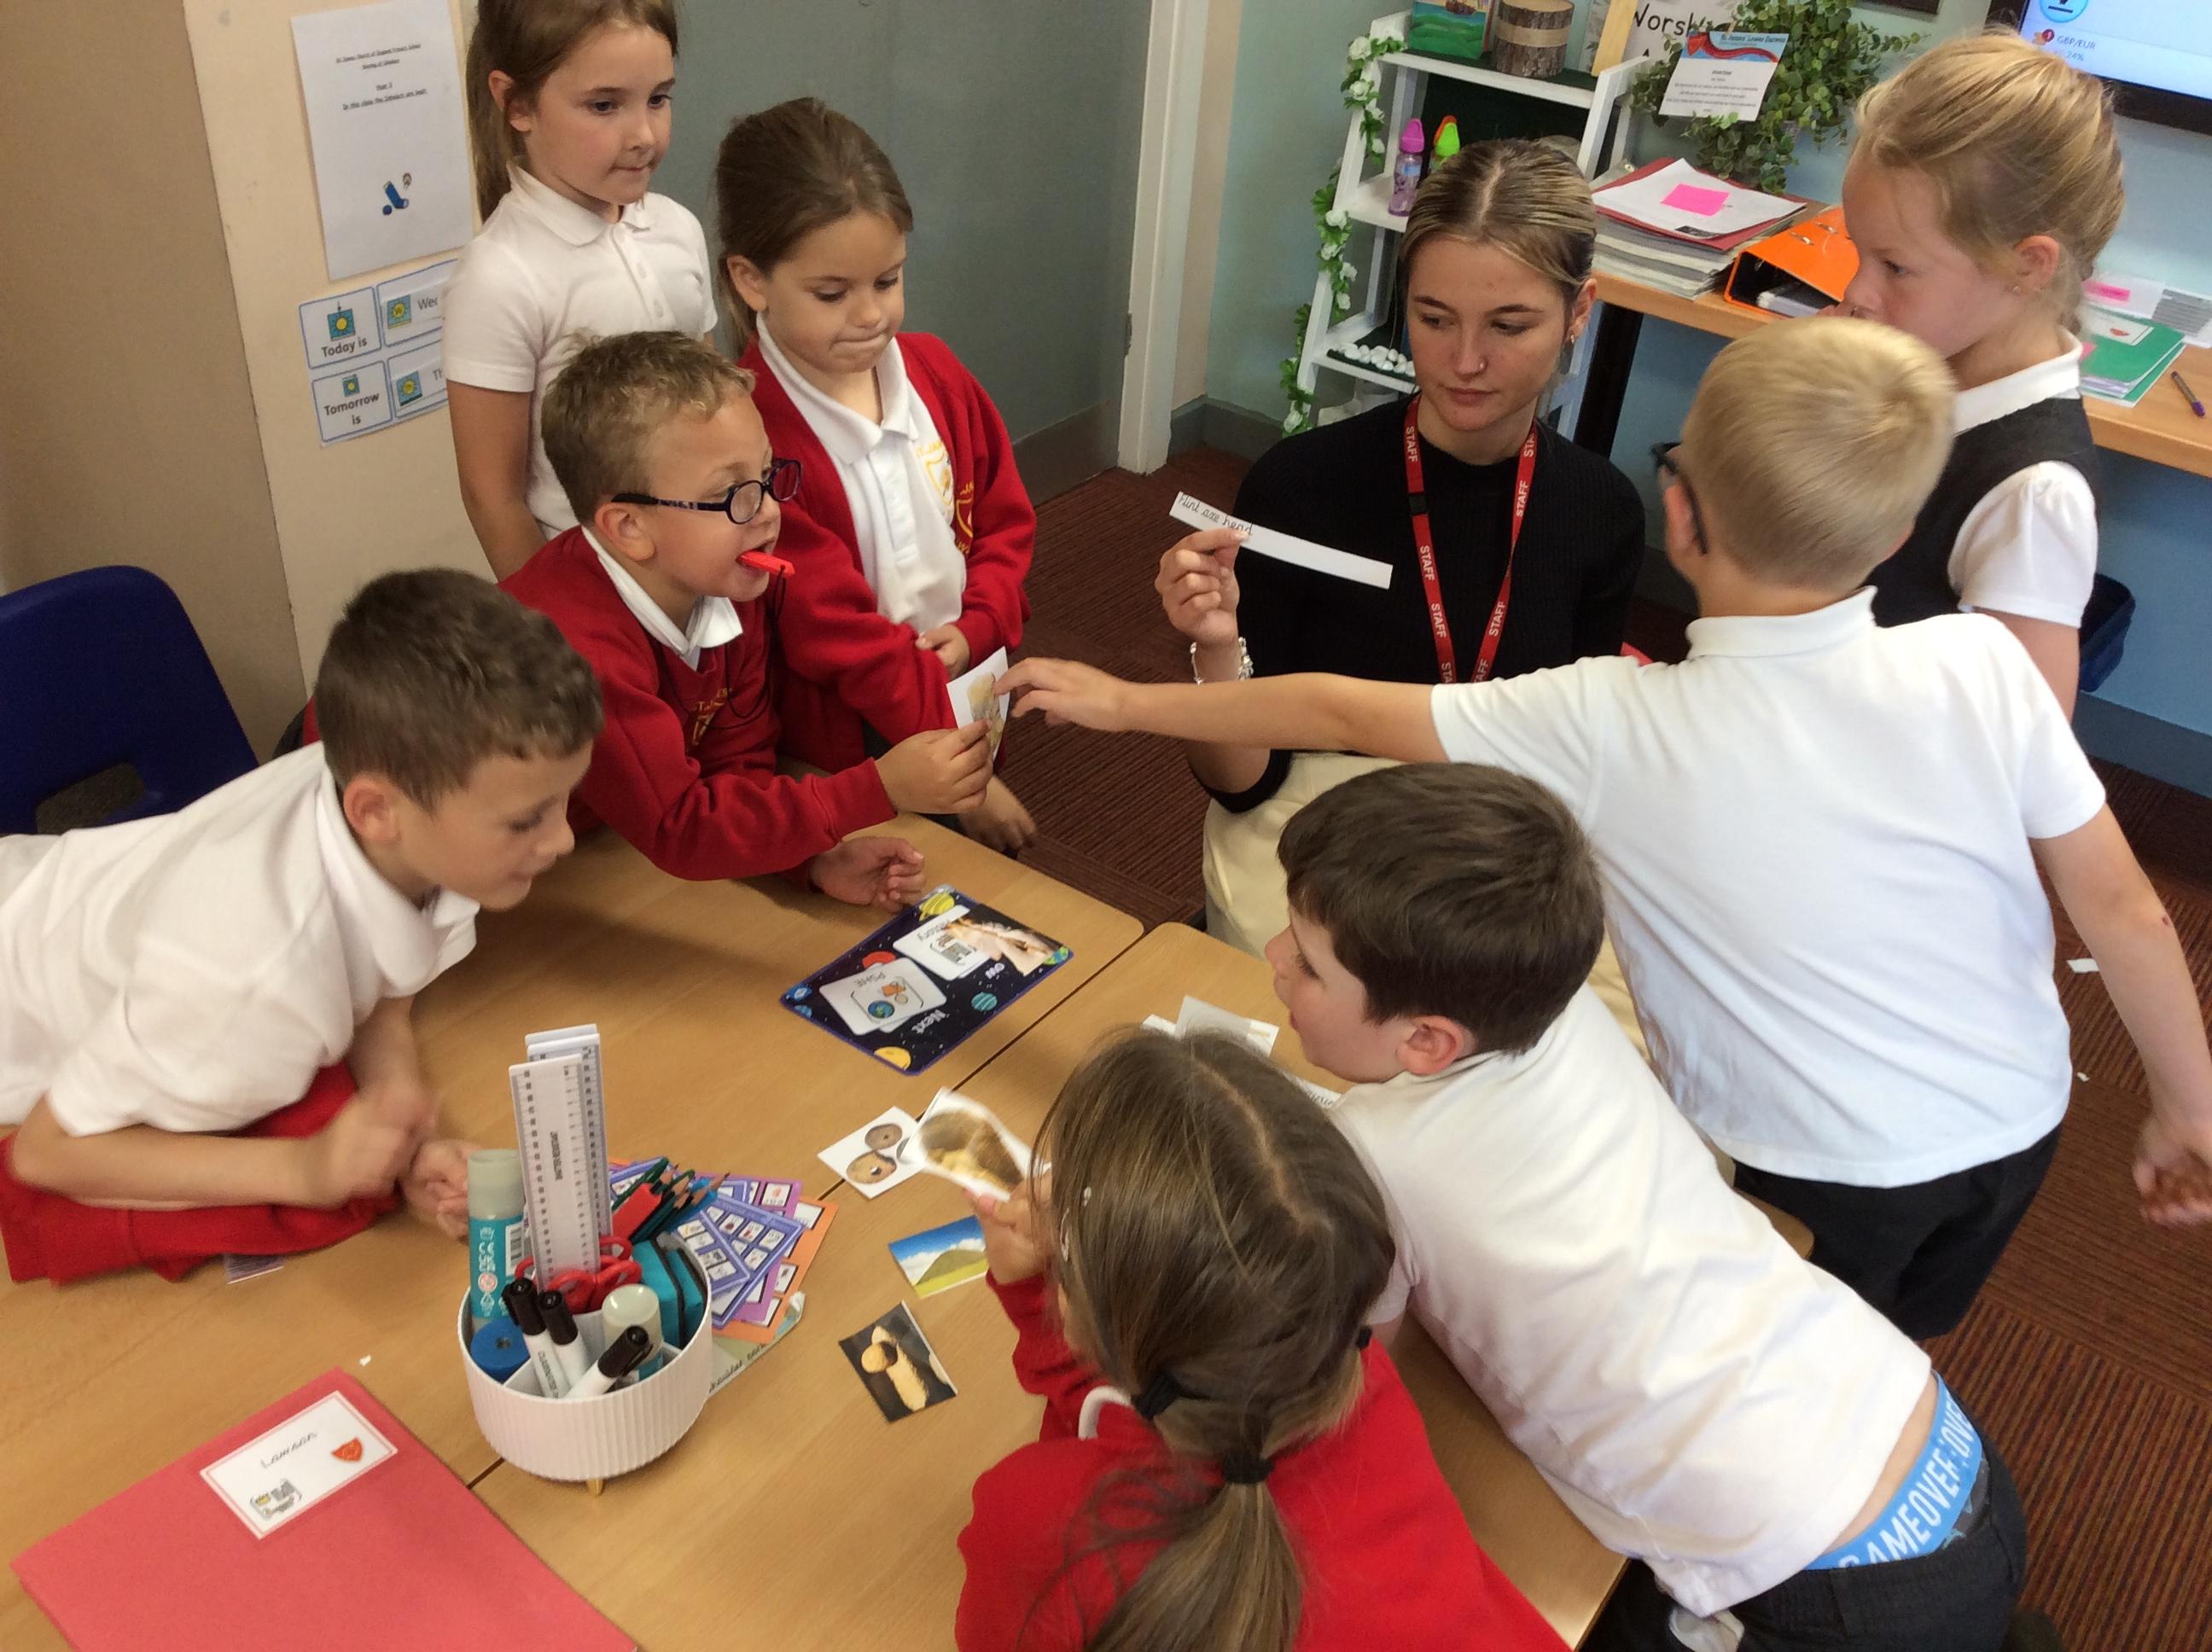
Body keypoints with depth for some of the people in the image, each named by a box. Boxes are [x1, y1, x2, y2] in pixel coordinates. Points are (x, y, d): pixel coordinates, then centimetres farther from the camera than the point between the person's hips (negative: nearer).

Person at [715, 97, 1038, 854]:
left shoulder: (934, 372, -2)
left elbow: (1006, 521, 7)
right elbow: (840, 634, -23)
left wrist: (976, 628, -13)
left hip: (966, 701, 6)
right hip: (845, 755, -6)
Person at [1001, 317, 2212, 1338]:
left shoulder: (1614, 730, -25)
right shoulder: (1982, 665, -19)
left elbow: (1341, 713, -16)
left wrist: (1126, 701, -3)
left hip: (1815, 1178, -4)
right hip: (2020, 1129, 4)